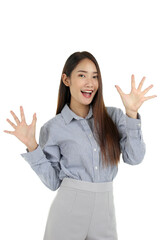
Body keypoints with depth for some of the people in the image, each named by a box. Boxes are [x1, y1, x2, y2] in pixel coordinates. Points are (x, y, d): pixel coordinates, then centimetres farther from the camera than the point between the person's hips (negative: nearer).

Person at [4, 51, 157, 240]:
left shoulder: (113, 116, 3)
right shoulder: (53, 128, -2)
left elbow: (134, 158, -7)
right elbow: (53, 181, -2)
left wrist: (131, 113, -14)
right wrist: (31, 146, -11)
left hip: (105, 210, 2)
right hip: (68, 209, -2)